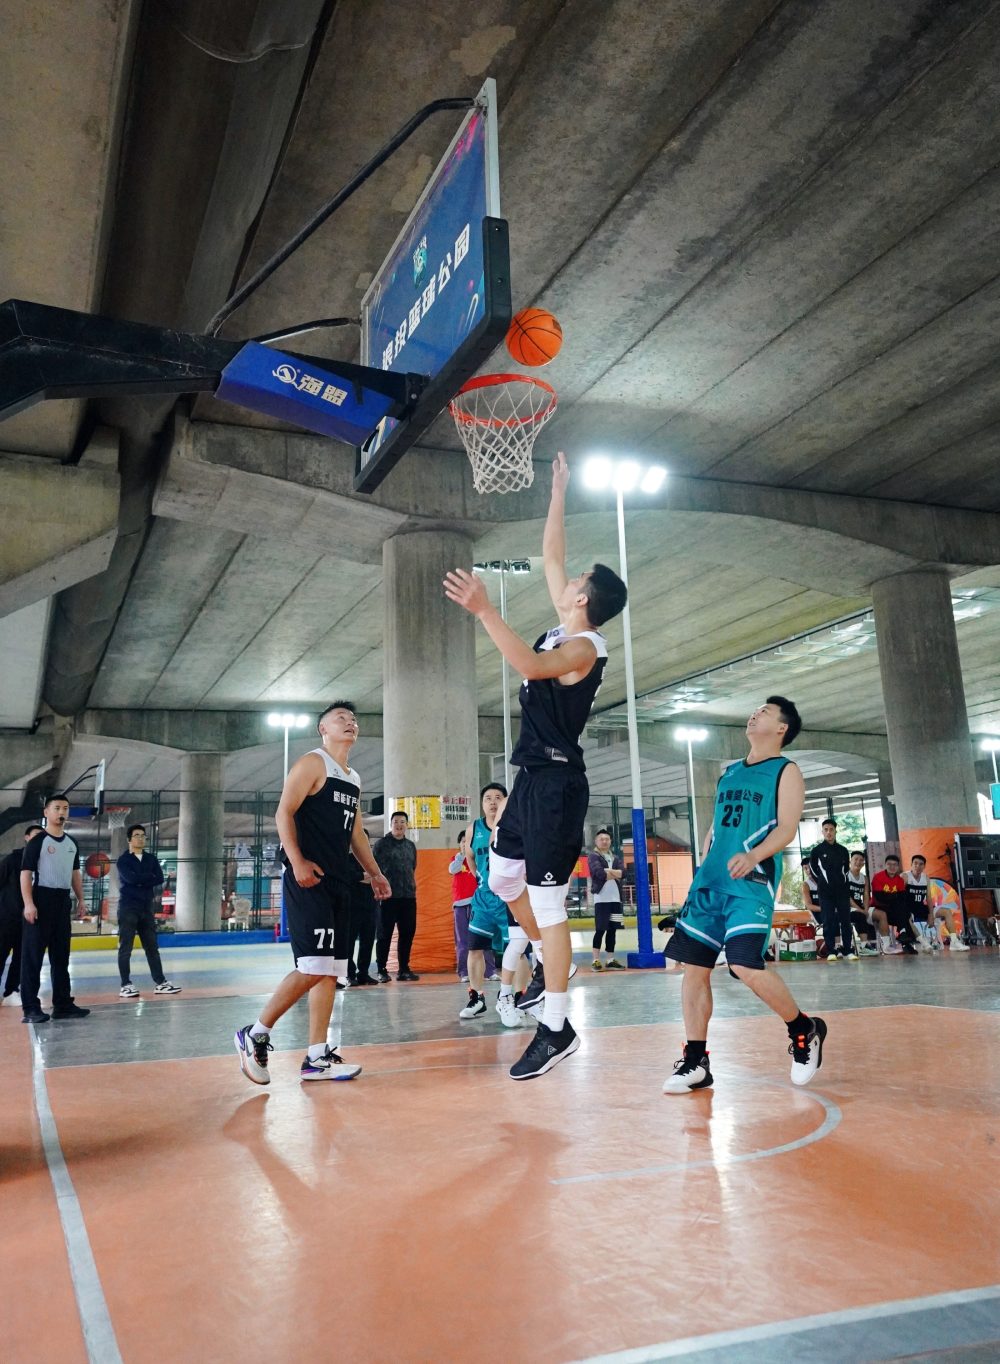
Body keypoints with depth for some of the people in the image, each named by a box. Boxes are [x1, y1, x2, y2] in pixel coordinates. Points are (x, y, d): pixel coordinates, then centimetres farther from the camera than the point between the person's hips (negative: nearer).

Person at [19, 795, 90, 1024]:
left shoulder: (72, 843, 14)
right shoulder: (37, 841, -6)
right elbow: (26, 873, -11)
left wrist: (80, 899, 14)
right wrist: (28, 903, -20)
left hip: (63, 901, 7)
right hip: (41, 899, -7)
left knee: (61, 955, 10)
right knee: (33, 955, -4)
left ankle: (62, 1004, 16)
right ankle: (31, 1008, 0)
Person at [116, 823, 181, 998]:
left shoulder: (151, 859, 12)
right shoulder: (123, 860, -2)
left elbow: (160, 879, -1)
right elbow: (131, 878, -19)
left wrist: (141, 880, -12)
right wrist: (150, 877, -7)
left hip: (147, 908, 5)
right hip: (128, 908, -5)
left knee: (152, 947, 9)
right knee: (125, 949, -3)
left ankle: (160, 983, 13)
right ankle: (126, 985, 2)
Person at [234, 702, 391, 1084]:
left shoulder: (354, 779, 20)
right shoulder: (312, 764, -4)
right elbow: (284, 813, -12)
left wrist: (374, 872, 19)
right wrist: (297, 861, -23)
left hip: (338, 881, 9)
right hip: (308, 878, -8)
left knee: (330, 970, 6)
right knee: (312, 967, -13)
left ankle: (317, 1058, 11)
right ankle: (255, 1035, 3)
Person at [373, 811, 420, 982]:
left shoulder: (411, 845, 15)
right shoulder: (382, 844, 0)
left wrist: (413, 888, 14)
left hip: (408, 897, 5)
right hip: (388, 896, -5)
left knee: (407, 933, 7)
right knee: (385, 934, 0)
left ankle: (404, 969, 16)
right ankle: (382, 970, 7)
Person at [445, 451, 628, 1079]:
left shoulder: (584, 647, -17)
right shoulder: (566, 629, 9)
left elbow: (530, 665, -37)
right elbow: (551, 558, 19)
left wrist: (485, 610, -40)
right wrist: (559, 493, 22)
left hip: (557, 783, -10)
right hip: (534, 777, 10)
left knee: (547, 904, -6)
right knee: (502, 877, 18)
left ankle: (556, 1028, 3)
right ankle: (554, 965, 35)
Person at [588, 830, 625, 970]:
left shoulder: (616, 858, 19)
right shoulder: (593, 856, 2)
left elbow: (623, 871, 1)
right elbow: (598, 872, -16)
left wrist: (608, 871, -13)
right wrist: (616, 874, -4)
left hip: (615, 898, 5)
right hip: (601, 898, -5)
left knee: (612, 930, 7)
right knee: (600, 930, -6)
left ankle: (611, 960, 12)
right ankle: (596, 960, -1)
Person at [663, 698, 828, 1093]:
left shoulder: (786, 772, 2)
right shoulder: (729, 772, 21)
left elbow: (787, 828, -10)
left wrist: (753, 856, -27)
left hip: (751, 883, -7)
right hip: (709, 881, 7)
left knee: (746, 966, -18)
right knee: (694, 966, 2)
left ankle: (804, 1030, 8)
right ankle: (695, 1063, 10)